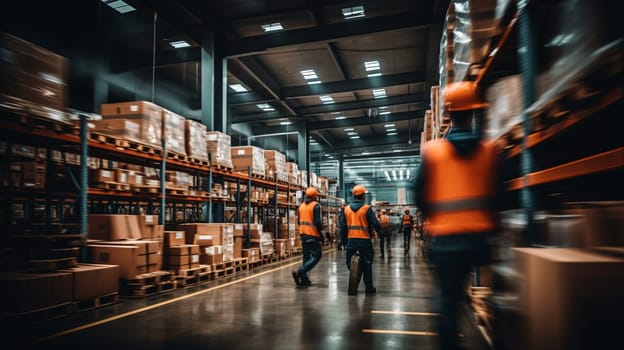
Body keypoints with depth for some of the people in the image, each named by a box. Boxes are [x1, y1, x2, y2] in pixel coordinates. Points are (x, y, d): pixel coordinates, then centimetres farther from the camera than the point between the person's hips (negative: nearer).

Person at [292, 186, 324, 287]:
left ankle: (304, 279, 14)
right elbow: (317, 221, -17)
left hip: (303, 234, 8)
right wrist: (321, 233, -5)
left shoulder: (301, 205, 11)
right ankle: (299, 272, -16)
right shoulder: (315, 205, -11)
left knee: (306, 256, 15)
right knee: (316, 256, -2)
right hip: (313, 235, -8)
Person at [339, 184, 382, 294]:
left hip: (351, 240, 3)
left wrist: (343, 239, 15)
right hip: (364, 240, -3)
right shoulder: (367, 208, -8)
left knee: (351, 264, 13)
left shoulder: (346, 209, 4)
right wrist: (380, 232, 9)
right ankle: (369, 287, 10)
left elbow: (342, 226, 6)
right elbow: (375, 224, -8)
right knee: (366, 264, 7)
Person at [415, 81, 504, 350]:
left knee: (449, 302, 6)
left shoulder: (431, 150, -4)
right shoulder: (491, 150, 0)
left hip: (444, 238, -2)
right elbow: (497, 195, 5)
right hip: (479, 236, 2)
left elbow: (420, 196, -1)